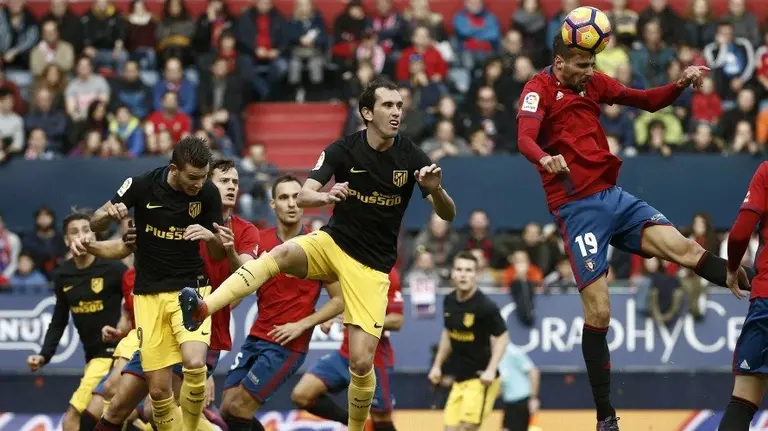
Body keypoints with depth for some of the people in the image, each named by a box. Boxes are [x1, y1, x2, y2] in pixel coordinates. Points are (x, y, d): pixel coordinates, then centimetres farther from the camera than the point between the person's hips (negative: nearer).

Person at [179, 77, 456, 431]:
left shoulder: (411, 157, -8)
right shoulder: (343, 150, -8)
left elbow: (448, 215, -7)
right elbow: (303, 197, -16)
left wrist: (436, 190, -29)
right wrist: (326, 196, -39)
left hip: (372, 266, 0)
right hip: (333, 243, 0)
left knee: (361, 362, -11)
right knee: (282, 254, -34)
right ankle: (202, 309, -49)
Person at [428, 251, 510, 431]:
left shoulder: (485, 306, -16)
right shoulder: (449, 301, 4)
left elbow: (502, 337, -11)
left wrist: (491, 370, -22)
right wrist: (437, 365, 18)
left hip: (480, 379, -7)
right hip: (459, 379, 7)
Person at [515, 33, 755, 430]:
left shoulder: (593, 83, 11)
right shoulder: (539, 90, -8)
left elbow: (647, 101, 17)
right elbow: (525, 138, -25)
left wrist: (682, 84, -2)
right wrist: (545, 159, -47)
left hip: (613, 196, 6)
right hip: (578, 208, -6)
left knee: (684, 248, -15)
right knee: (598, 311, -8)